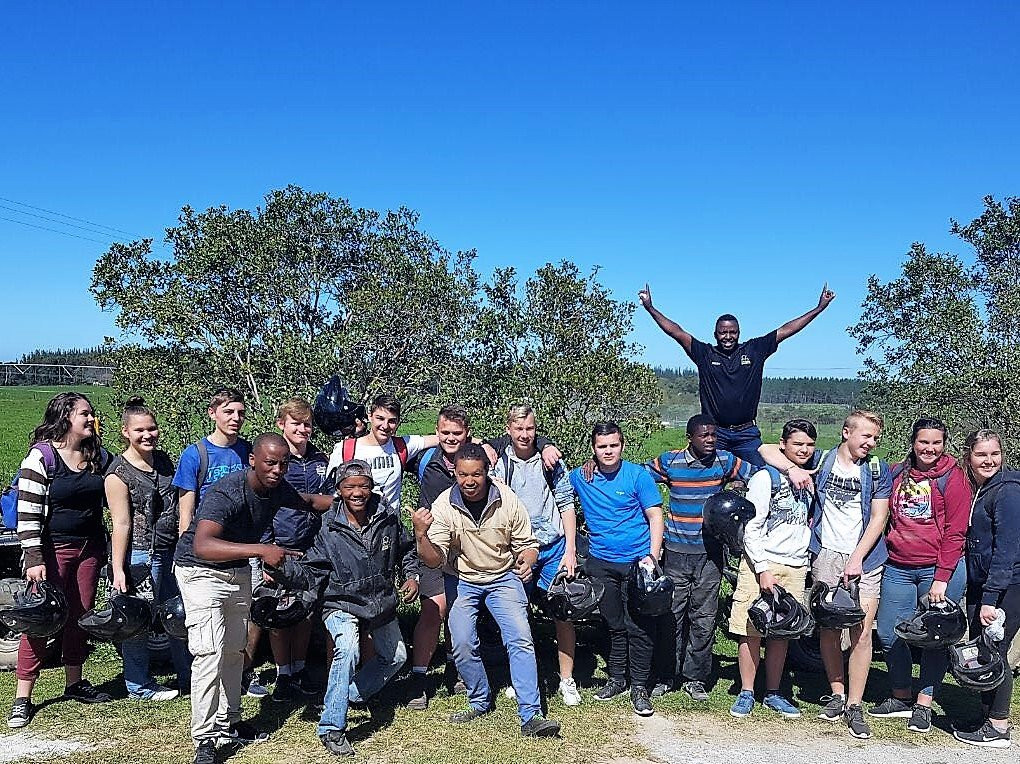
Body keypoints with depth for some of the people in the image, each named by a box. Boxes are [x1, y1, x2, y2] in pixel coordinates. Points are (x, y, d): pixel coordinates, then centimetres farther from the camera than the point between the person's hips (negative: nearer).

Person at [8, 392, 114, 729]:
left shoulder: (99, 455, 6)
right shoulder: (42, 455, -12)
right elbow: (27, 511, -14)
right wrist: (34, 559, -19)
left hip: (90, 547, 6)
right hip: (53, 549, -5)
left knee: (80, 615, 13)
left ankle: (74, 683, 27)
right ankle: (22, 697, 6)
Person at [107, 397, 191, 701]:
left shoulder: (164, 460, 8)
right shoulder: (119, 473, -11)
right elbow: (121, 523, -14)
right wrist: (118, 569, -15)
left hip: (171, 551, 7)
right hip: (139, 555, -7)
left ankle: (189, 676, 26)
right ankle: (139, 685, 20)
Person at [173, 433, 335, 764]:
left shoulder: (277, 488, -10)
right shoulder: (226, 494, -33)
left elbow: (307, 500, 13)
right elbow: (202, 547, -48)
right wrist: (261, 549, -54)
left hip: (238, 571, 8)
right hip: (201, 571, -8)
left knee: (234, 650, 14)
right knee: (210, 651, -16)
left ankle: (228, 723, 28)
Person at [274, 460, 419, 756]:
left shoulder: (389, 518, -9)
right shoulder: (329, 530, -16)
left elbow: (406, 550, 8)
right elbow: (312, 571, -16)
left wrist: (411, 576, -6)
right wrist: (283, 568, -33)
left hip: (382, 604, 5)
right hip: (342, 605, -5)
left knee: (395, 657, 19)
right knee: (347, 649, -32)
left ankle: (349, 695, 40)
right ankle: (332, 728, -22)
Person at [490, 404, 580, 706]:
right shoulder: (498, 463, 0)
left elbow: (566, 506, 3)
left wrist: (570, 550, -3)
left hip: (554, 548, 0)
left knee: (563, 612, 1)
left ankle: (567, 680, 12)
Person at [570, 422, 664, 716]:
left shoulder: (638, 475, -4)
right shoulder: (580, 478, 3)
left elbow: (655, 516, -3)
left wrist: (652, 556, -12)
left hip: (637, 561, -3)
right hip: (601, 562, 3)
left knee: (639, 626, -1)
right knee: (614, 625, 12)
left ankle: (639, 686, 9)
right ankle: (616, 678, 26)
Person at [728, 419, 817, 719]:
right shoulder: (766, 477, -7)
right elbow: (751, 528, -10)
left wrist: (807, 562, 13)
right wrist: (763, 570, -15)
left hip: (796, 567, 5)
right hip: (761, 564, -5)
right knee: (751, 631, -1)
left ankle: (773, 693, 19)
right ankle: (746, 693, 9)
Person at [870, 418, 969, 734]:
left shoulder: (952, 477, -4)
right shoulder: (897, 473, 8)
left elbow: (955, 532, -8)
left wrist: (942, 578, -13)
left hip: (939, 568, -4)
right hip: (897, 568, 4)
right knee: (889, 633, 6)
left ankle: (924, 703, 14)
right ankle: (901, 697, 23)